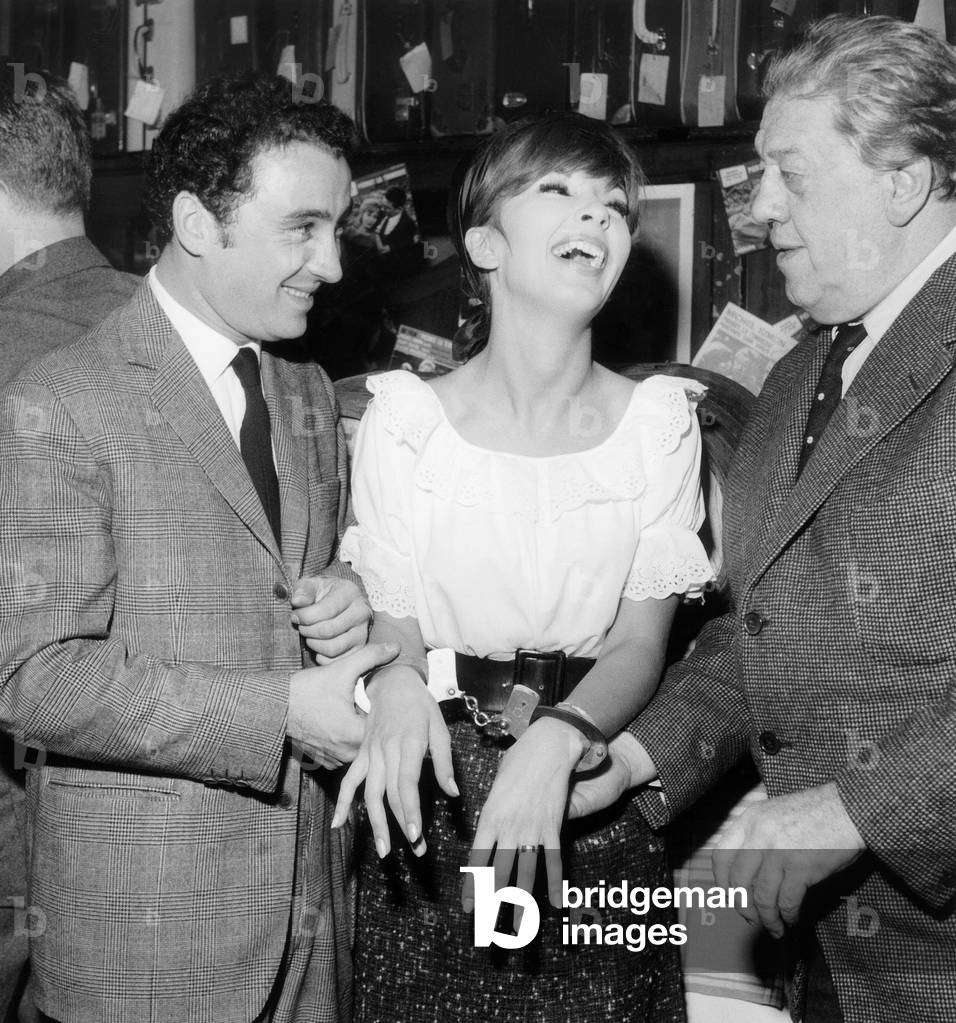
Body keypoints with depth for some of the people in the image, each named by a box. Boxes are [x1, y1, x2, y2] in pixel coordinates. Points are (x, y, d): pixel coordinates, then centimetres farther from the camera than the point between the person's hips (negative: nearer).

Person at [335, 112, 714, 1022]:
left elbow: (640, 646, -4)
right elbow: (395, 632, -4)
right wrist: (395, 686, -27)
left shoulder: (658, 423, -2)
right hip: (433, 812, -1)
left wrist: (557, 742, -24)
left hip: (597, 815, 1)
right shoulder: (406, 420, -6)